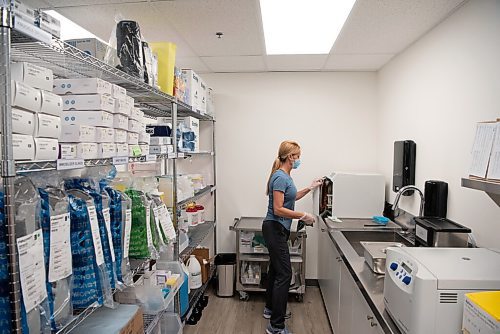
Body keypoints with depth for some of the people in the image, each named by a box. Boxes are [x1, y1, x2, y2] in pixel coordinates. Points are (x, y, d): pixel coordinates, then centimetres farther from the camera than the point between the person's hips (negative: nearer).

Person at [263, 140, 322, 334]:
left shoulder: (285, 176, 11)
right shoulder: (280, 177, -19)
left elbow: (291, 197, 27)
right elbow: (278, 209, -23)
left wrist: (310, 188, 26)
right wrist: (304, 216, -18)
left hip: (277, 230, 10)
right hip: (275, 229, -10)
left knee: (276, 269, 19)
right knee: (284, 274, -8)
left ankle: (271, 309, 35)